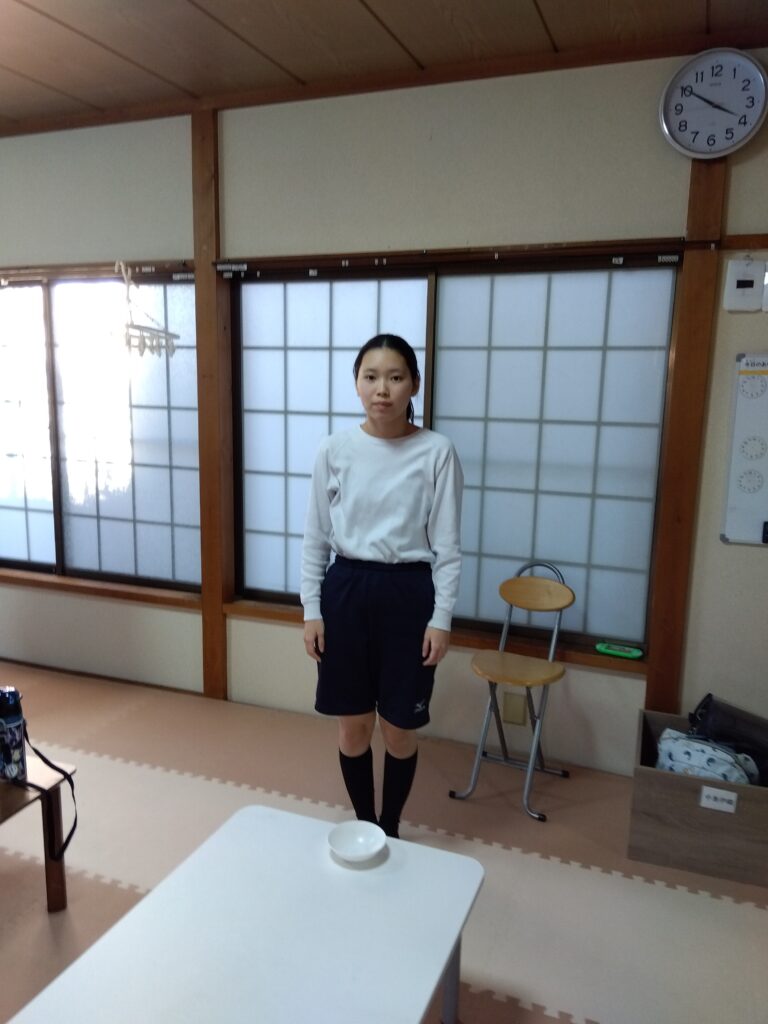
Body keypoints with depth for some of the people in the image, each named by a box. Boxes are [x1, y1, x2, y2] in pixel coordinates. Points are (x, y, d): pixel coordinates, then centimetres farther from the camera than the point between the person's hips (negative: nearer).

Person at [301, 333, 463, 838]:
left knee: (399, 727, 10)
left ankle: (390, 830, 35)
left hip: (408, 594, -2)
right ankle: (364, 826, 37)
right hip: (346, 591, 2)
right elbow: (316, 536, 4)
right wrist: (311, 609, 1)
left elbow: (447, 544, -4)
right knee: (354, 723, 13)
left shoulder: (437, 452, -6)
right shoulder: (335, 449, -1)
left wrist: (442, 617, -7)